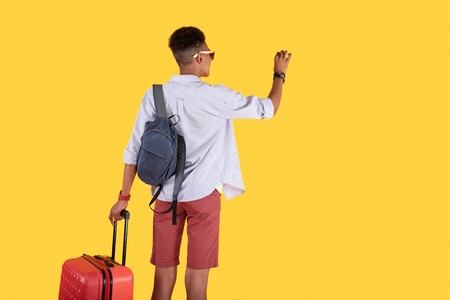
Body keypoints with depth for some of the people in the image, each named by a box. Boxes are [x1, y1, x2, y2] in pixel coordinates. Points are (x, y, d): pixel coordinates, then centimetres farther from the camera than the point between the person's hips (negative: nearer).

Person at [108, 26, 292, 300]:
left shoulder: (154, 95, -2)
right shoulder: (215, 96, -11)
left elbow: (135, 149, -1)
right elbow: (268, 108, 0)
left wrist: (124, 197, 6)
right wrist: (280, 74, 17)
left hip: (166, 195, 4)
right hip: (203, 194, -3)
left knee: (164, 273, 11)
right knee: (197, 275, 7)